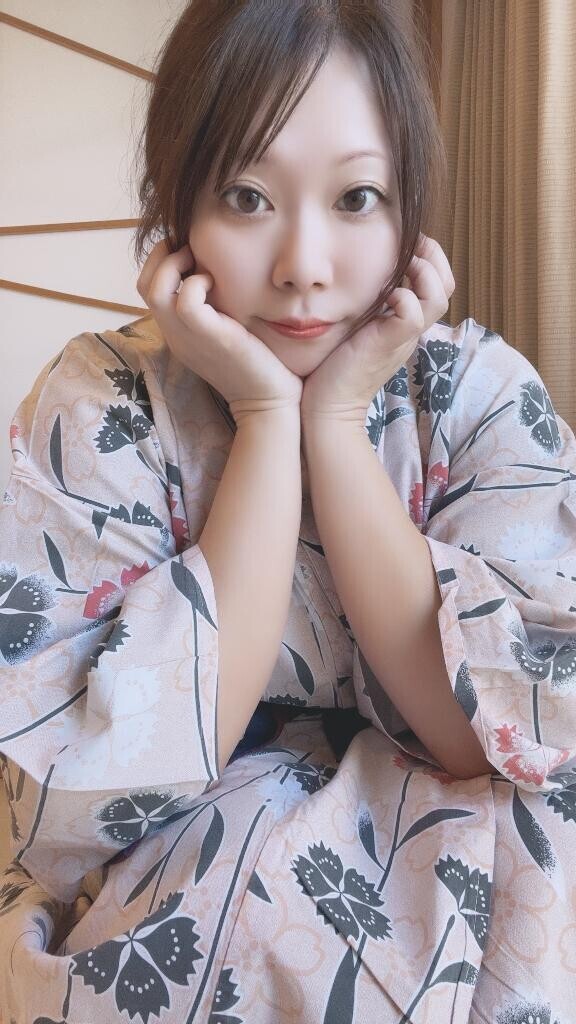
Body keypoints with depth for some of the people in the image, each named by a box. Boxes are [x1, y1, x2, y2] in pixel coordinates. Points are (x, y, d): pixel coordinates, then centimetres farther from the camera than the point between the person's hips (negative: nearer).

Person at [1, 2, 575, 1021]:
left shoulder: (481, 391, -9)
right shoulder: (96, 410, -12)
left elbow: (494, 739, -17)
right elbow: (122, 783, -22)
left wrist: (338, 420, -21)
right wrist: (270, 417, -23)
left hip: (442, 883, 3)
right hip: (170, 917, -2)